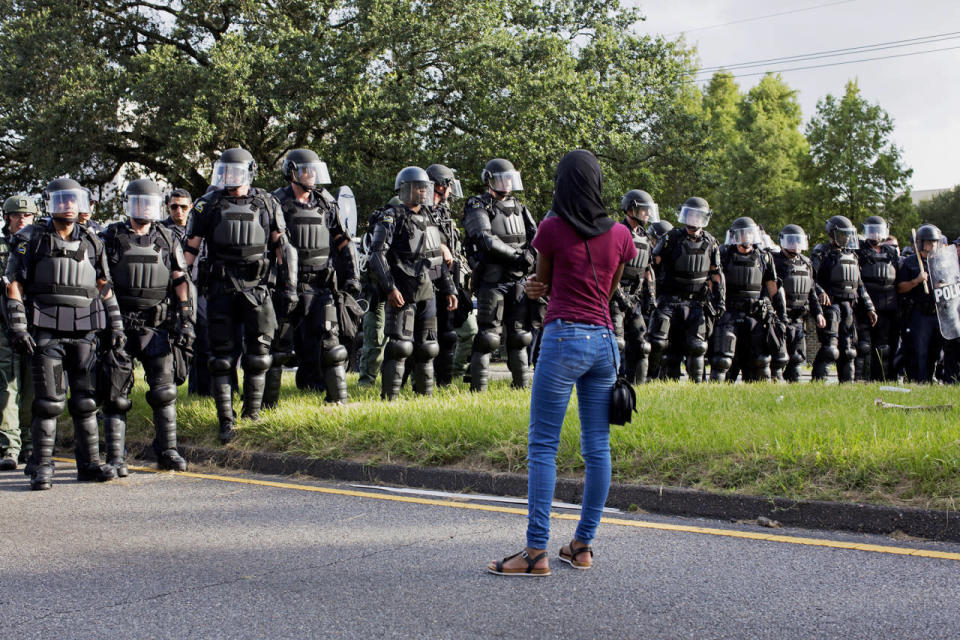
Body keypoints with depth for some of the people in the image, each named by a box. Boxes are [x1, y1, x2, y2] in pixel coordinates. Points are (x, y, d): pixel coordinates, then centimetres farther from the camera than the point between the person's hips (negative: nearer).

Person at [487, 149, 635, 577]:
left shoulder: (552, 229, -5)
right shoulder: (620, 235, 8)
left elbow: (543, 283, 7)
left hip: (564, 337, -5)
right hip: (605, 340, 5)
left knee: (543, 446, -3)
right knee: (597, 446, 9)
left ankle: (536, 550, -5)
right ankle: (583, 545, 16)